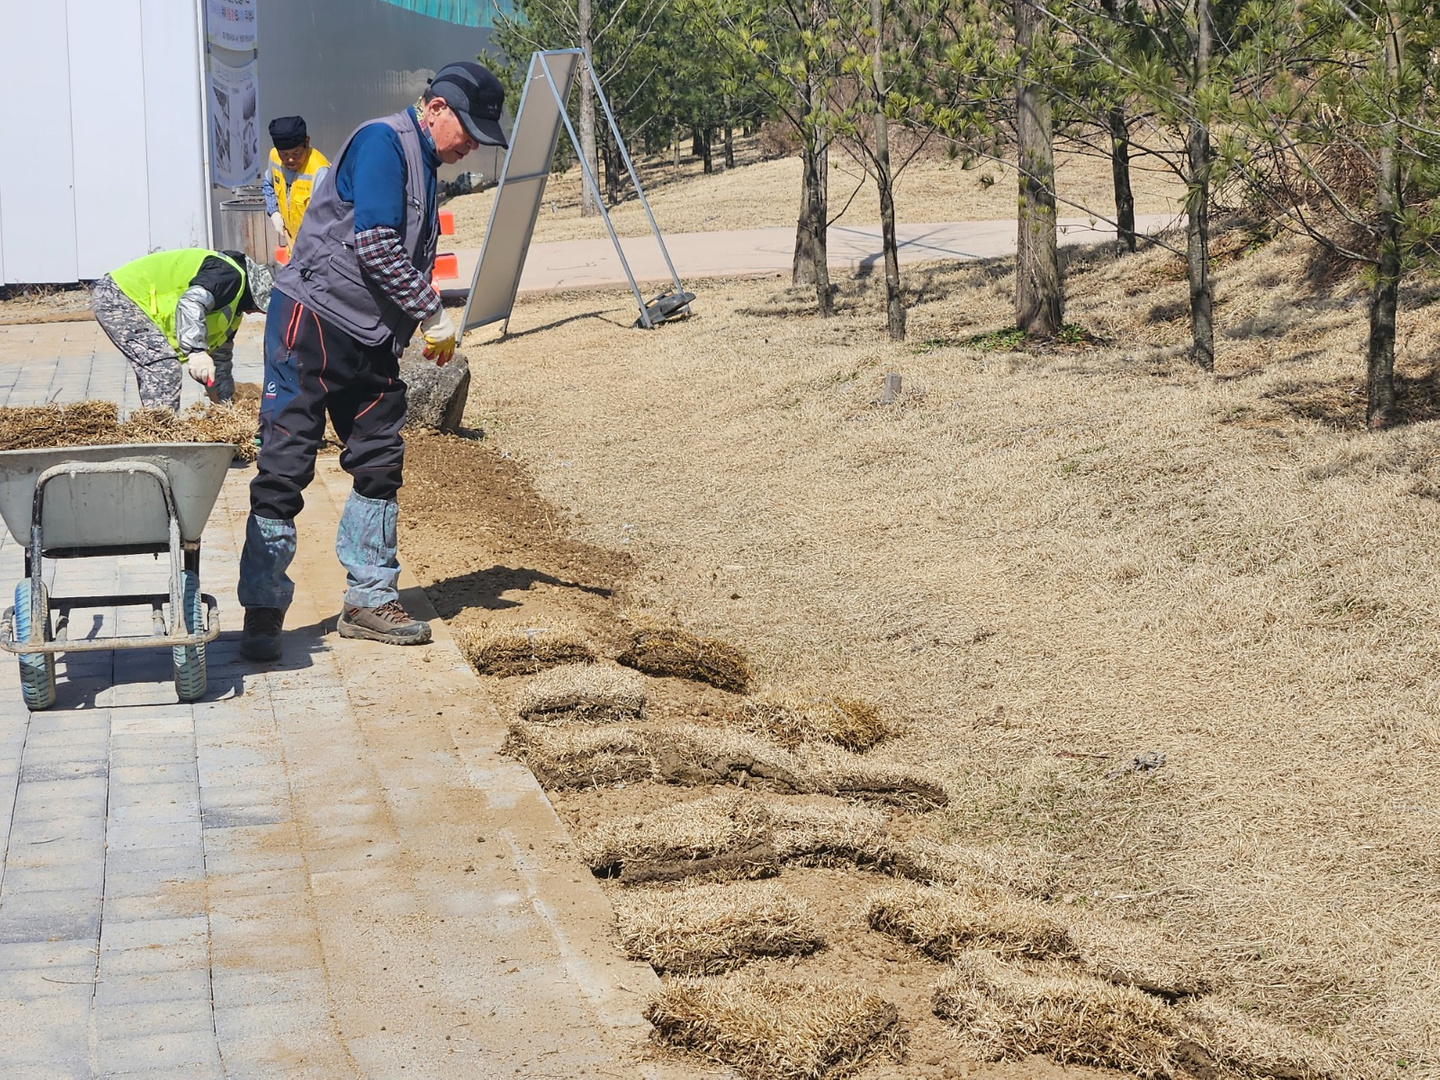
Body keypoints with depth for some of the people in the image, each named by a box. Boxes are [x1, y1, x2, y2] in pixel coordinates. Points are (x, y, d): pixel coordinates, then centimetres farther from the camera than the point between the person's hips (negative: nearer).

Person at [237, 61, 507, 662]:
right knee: (285, 466, -6)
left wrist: (424, 329, 11)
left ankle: (369, 601, 18)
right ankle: (262, 613, -2)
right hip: (314, 321, -9)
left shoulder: (424, 165, 18)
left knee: (380, 463, 9)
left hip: (373, 338, 10)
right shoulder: (382, 143, -12)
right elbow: (375, 244, -21)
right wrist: (435, 316, -15)